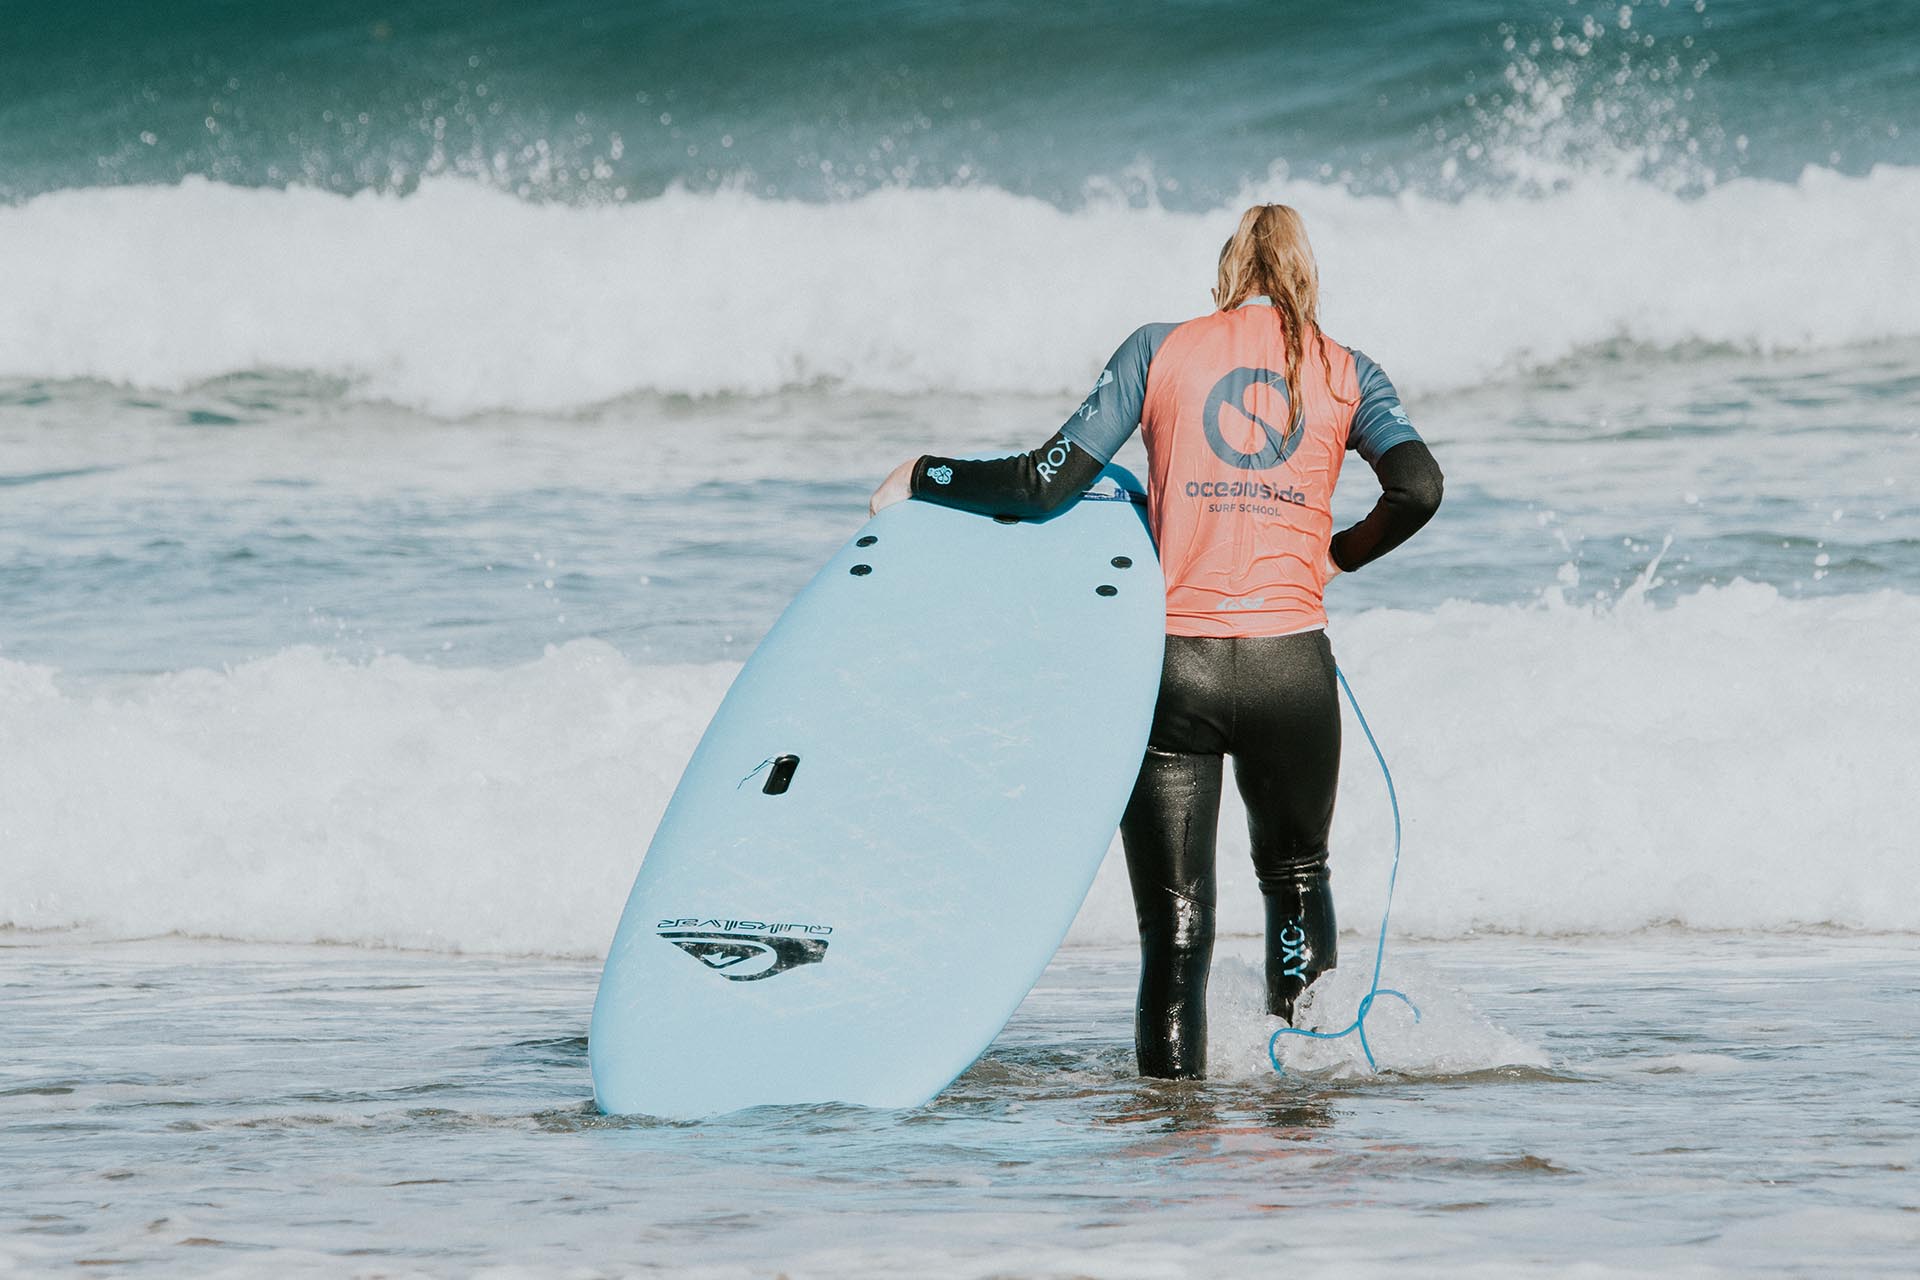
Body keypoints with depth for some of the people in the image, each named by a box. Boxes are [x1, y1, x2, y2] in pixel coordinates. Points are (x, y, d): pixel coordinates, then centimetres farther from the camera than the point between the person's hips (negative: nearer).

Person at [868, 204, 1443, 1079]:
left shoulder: (1160, 351, 6)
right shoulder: (1346, 373, 9)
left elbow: (1046, 483, -1)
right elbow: (1418, 489, -7)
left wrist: (921, 479, 14)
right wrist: (1339, 553, 13)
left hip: (1175, 663, -1)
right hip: (1291, 667, 1)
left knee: (1174, 916, 5)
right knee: (1295, 875, 23)